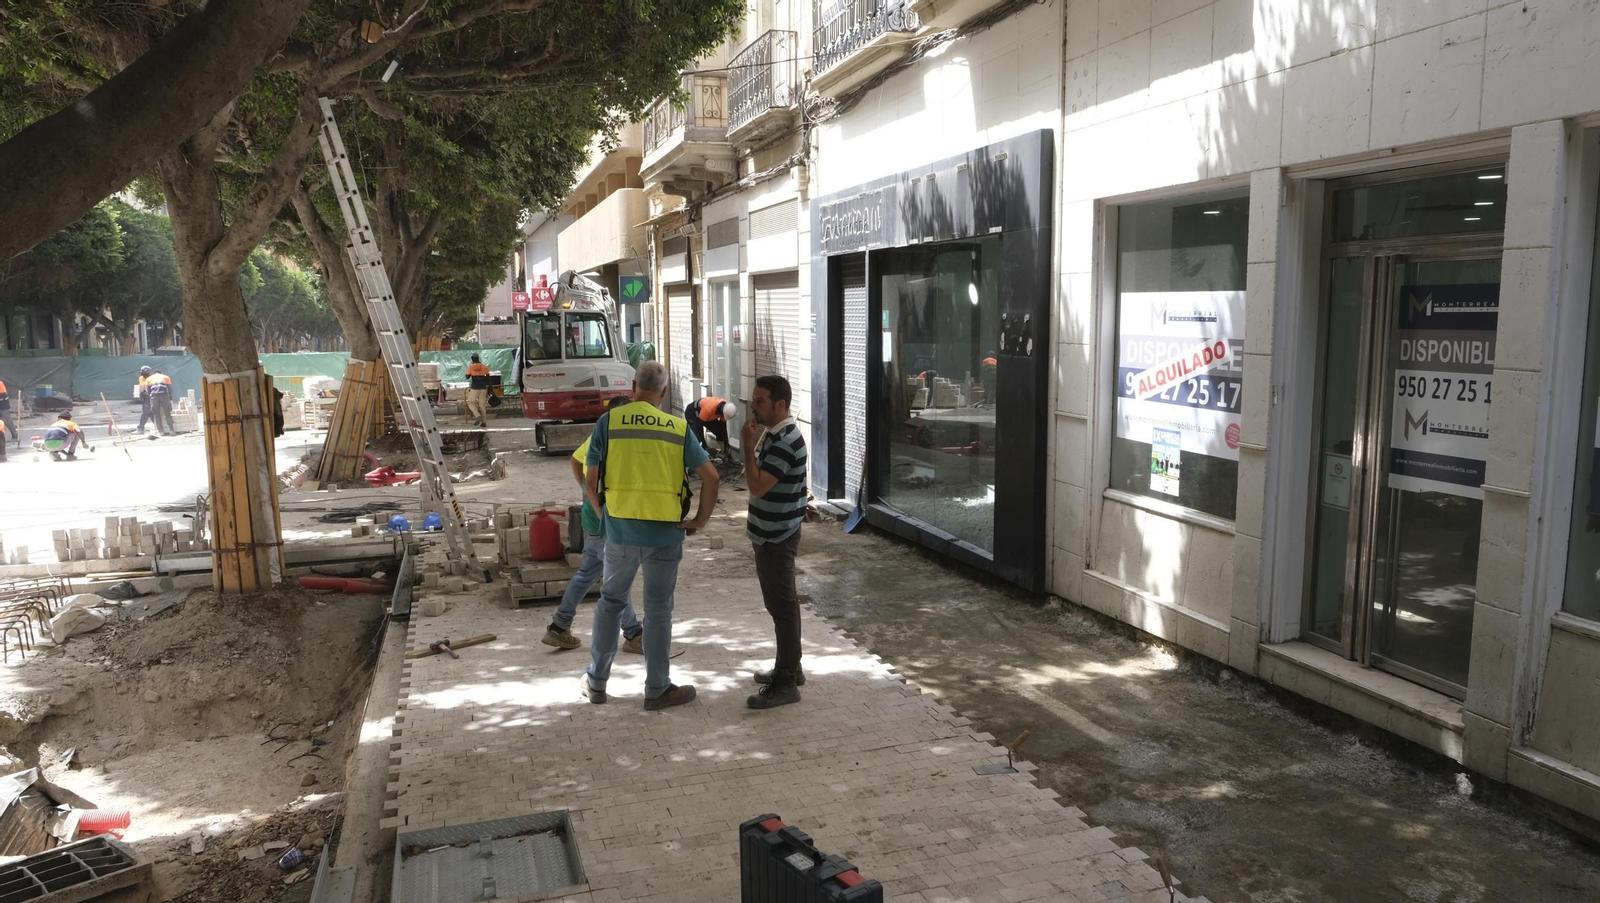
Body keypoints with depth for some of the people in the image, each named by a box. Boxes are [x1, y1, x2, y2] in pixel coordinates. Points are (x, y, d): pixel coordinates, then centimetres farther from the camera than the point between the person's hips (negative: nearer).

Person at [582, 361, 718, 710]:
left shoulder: (609, 421, -2)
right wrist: (701, 519, 5)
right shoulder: (678, 428, 0)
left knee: (611, 601, 18)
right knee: (658, 609, 10)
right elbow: (710, 476, -4)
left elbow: (590, 483, -2)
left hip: (620, 530, 1)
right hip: (665, 533, 0)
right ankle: (657, 690, 19)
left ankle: (596, 681, 28)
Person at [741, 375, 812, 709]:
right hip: (769, 532, 10)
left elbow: (757, 487, -27)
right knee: (779, 602, 17)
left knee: (782, 605, -4)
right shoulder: (774, 432, 10)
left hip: (777, 536, -10)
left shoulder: (785, 441, -22)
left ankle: (786, 683, 2)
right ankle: (789, 667, 29)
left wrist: (748, 446, -20)